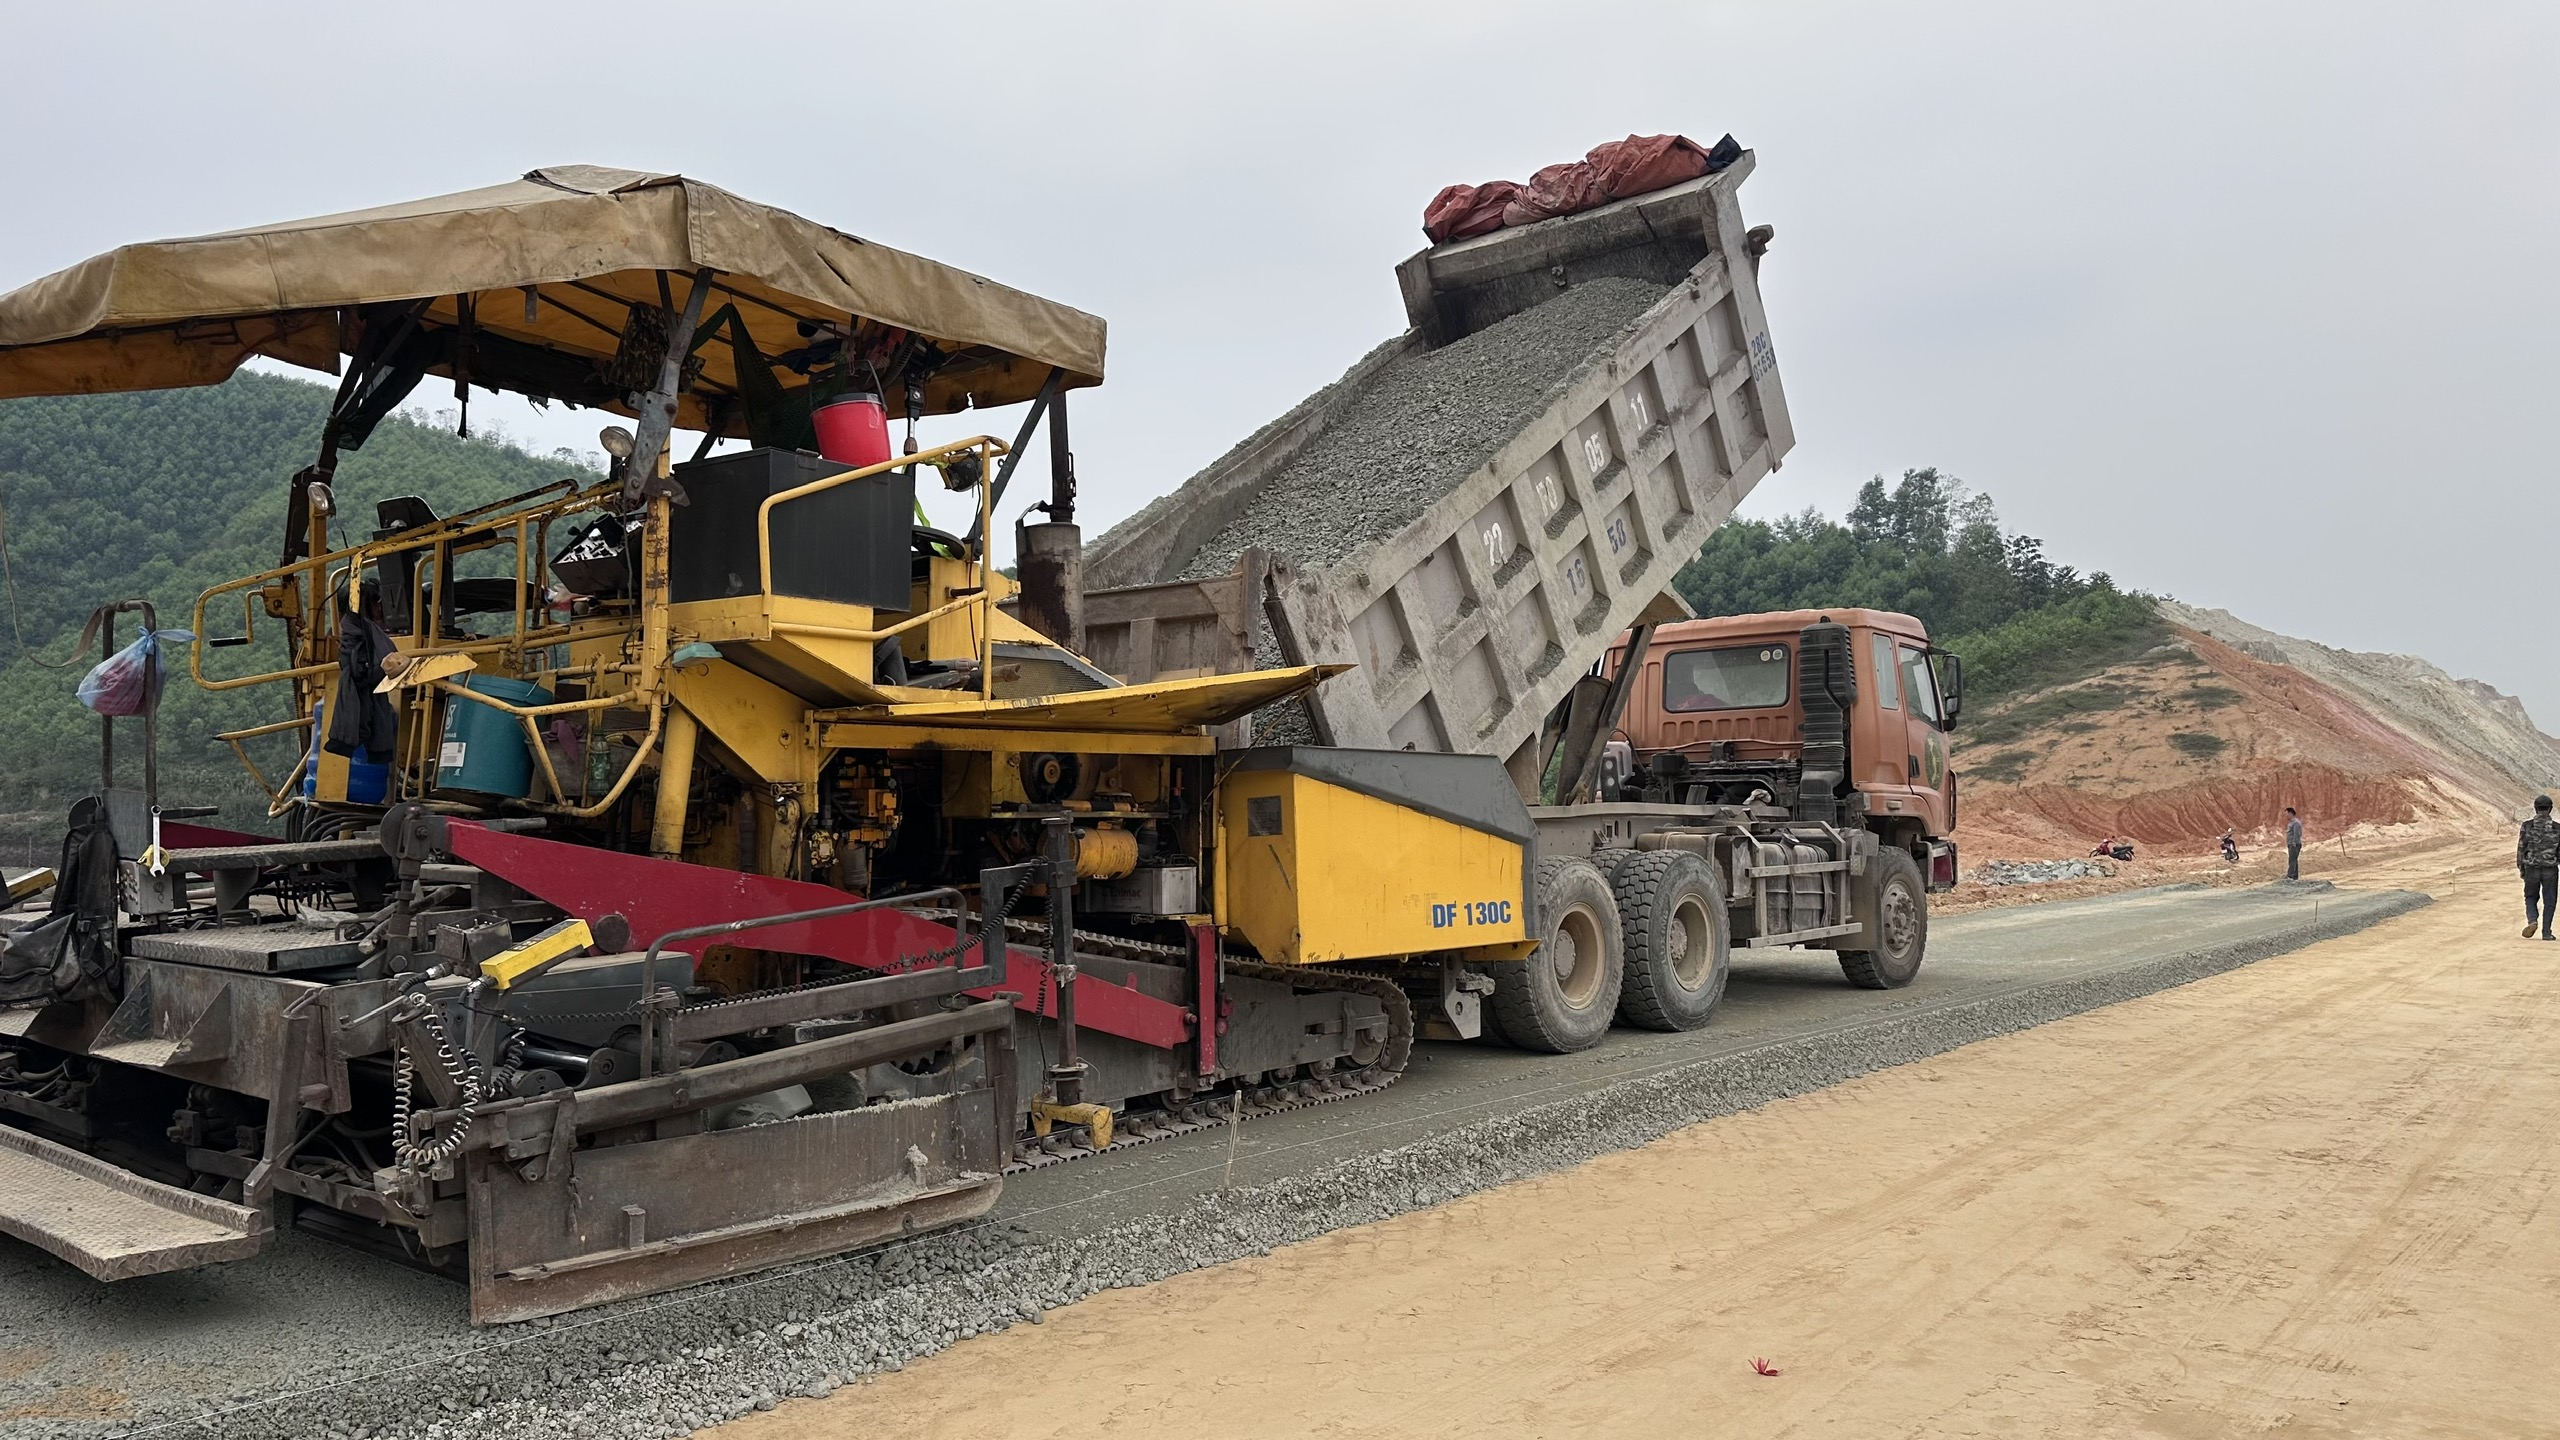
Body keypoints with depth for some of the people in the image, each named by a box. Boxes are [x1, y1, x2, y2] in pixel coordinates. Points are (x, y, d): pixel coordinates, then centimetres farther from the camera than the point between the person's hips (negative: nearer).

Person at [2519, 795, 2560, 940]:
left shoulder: (2527, 826, -6)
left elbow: (2521, 849, -2)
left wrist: (2520, 869, 8)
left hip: (2531, 869, 0)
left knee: (2531, 897, 17)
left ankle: (2532, 920, -8)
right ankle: (2546, 932, 9)